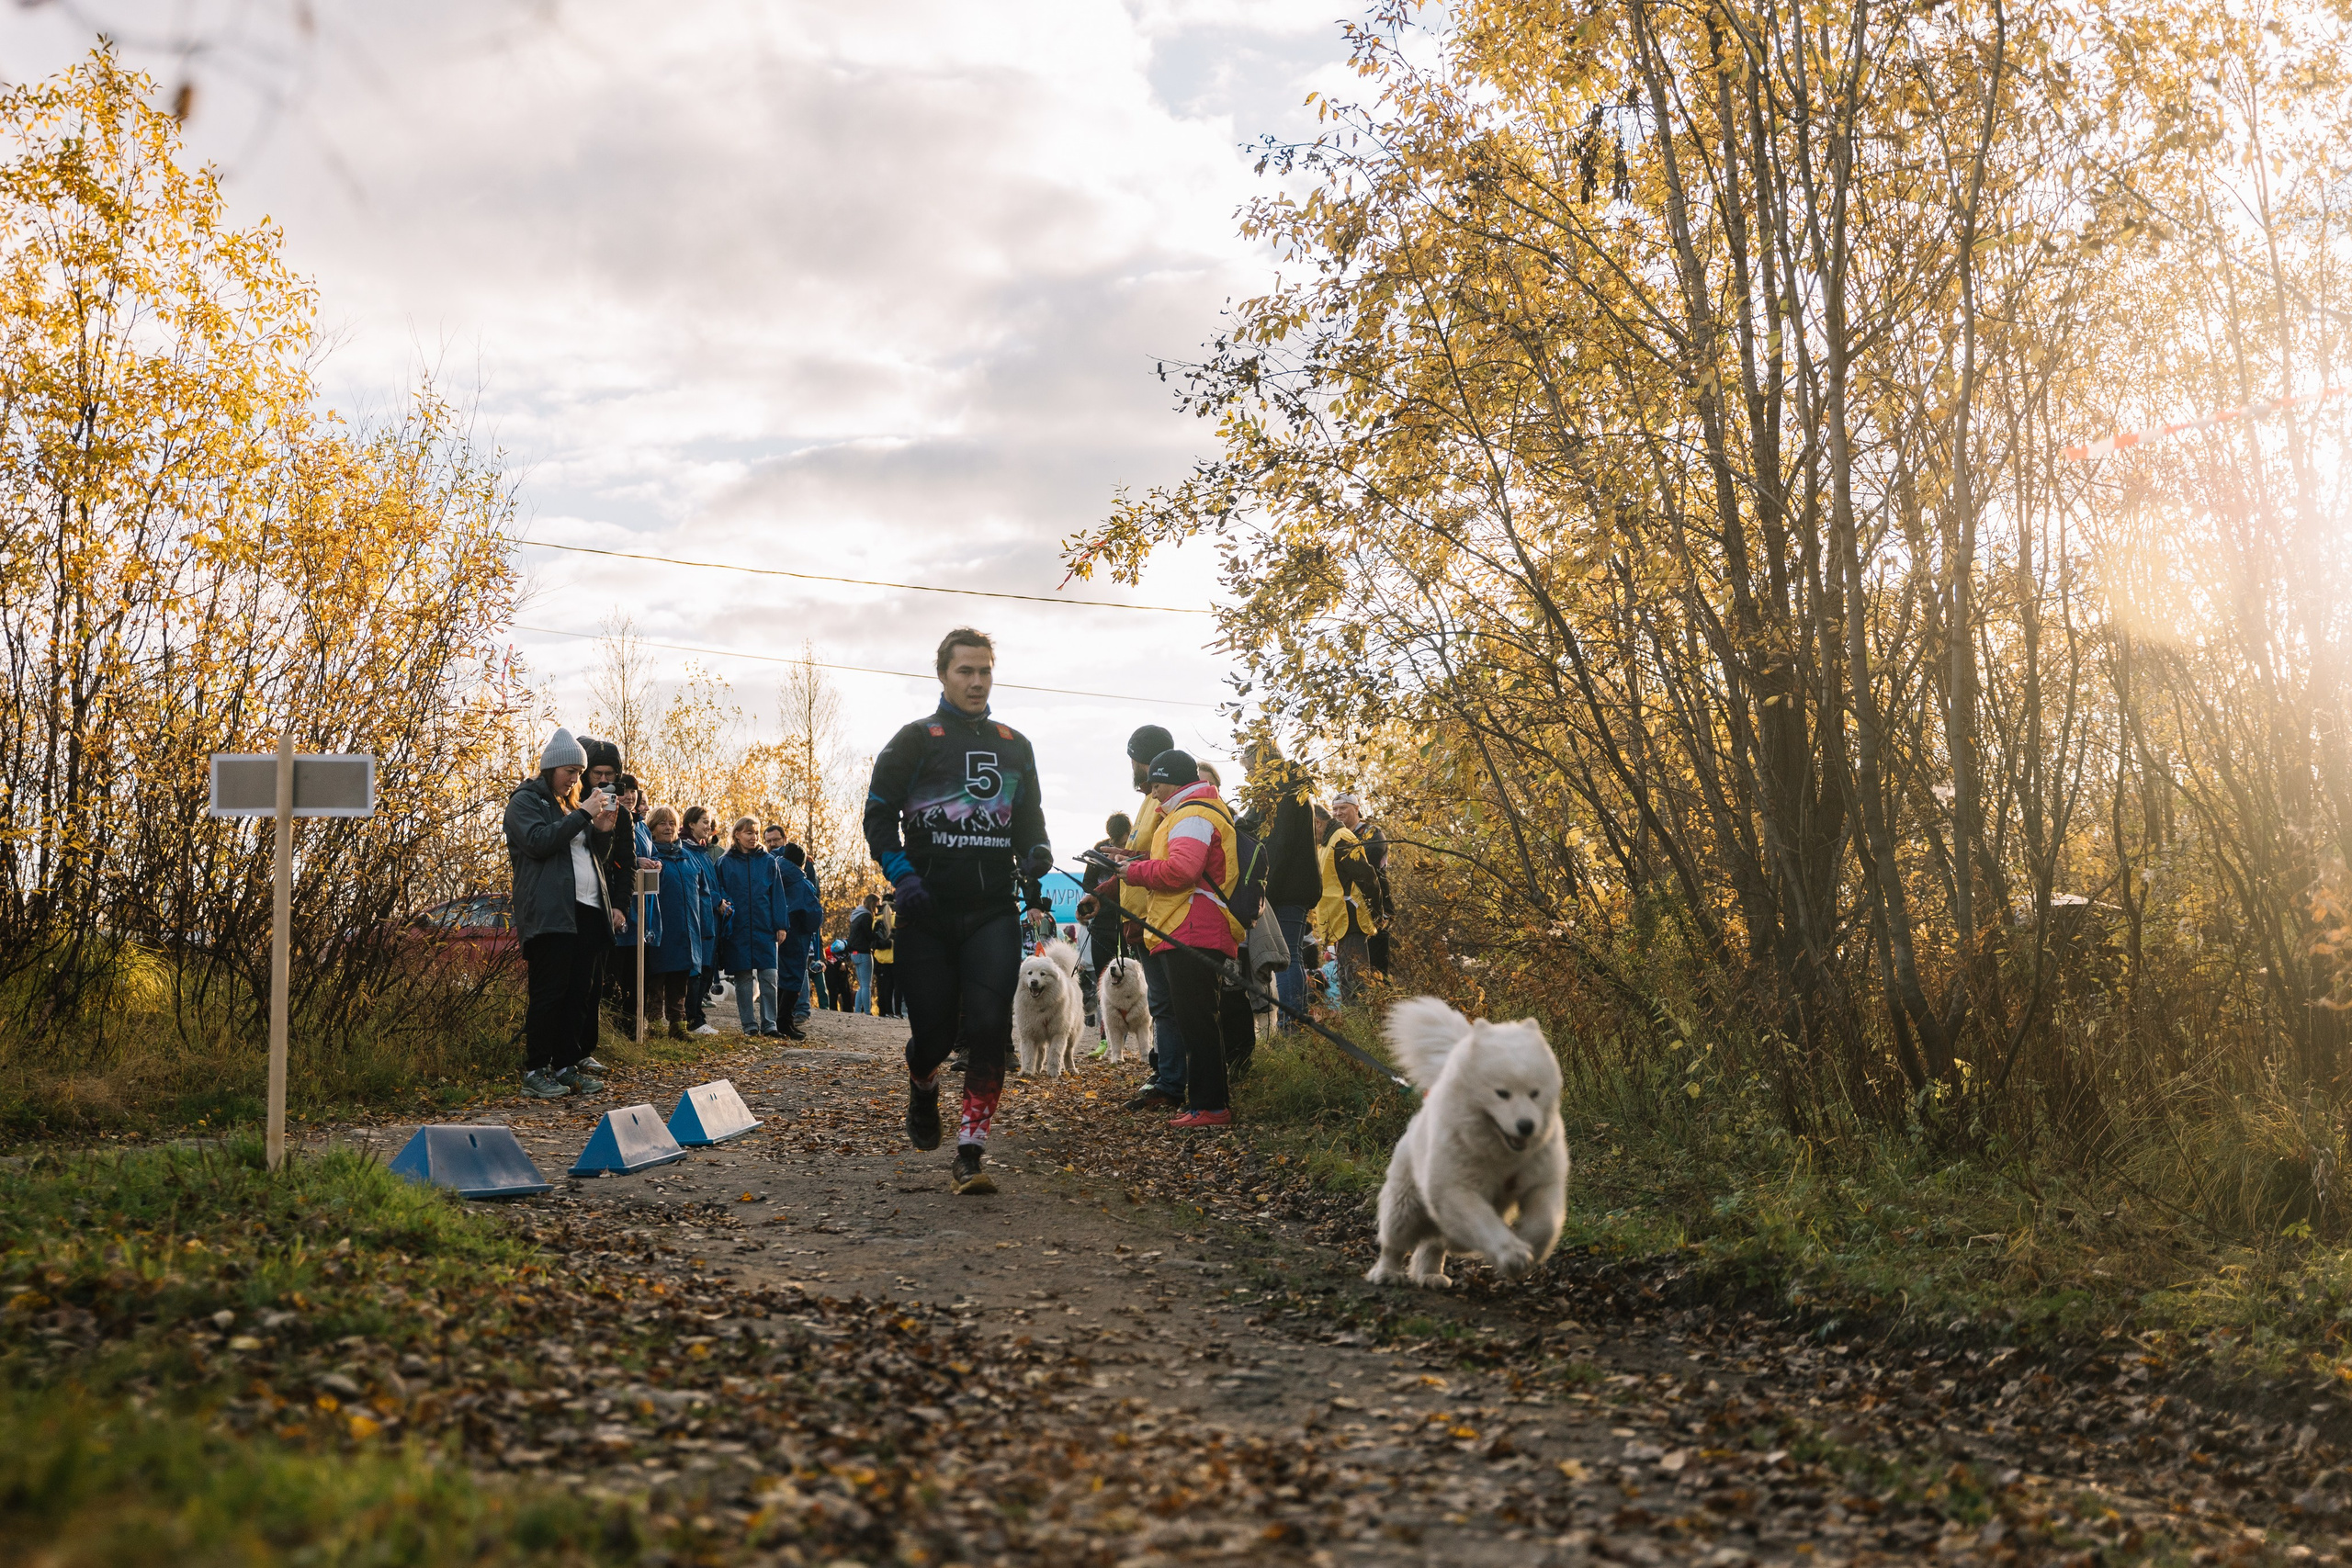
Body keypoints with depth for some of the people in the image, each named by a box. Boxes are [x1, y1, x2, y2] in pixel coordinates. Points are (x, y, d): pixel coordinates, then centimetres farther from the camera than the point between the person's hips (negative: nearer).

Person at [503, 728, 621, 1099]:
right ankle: (535, 1072, -4)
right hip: (550, 913, -8)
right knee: (549, 992, -8)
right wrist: (584, 815, -14)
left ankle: (568, 1065, 11)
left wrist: (603, 830, 7)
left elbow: (595, 856, 27)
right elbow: (539, 840, -16)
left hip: (588, 910, 8)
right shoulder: (526, 801, 1)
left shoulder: (573, 804, 24)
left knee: (581, 992, 6)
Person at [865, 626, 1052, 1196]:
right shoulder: (914, 741, 5)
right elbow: (878, 817, 3)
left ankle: (971, 1153, -10)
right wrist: (902, 875, -12)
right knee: (934, 1029, 2)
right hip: (928, 912, -2)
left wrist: (1036, 852, -1)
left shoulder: (1014, 746, 16)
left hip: (993, 912, 2)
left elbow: (1030, 818, 22)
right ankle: (923, 1087, 38)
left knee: (989, 1026, -12)